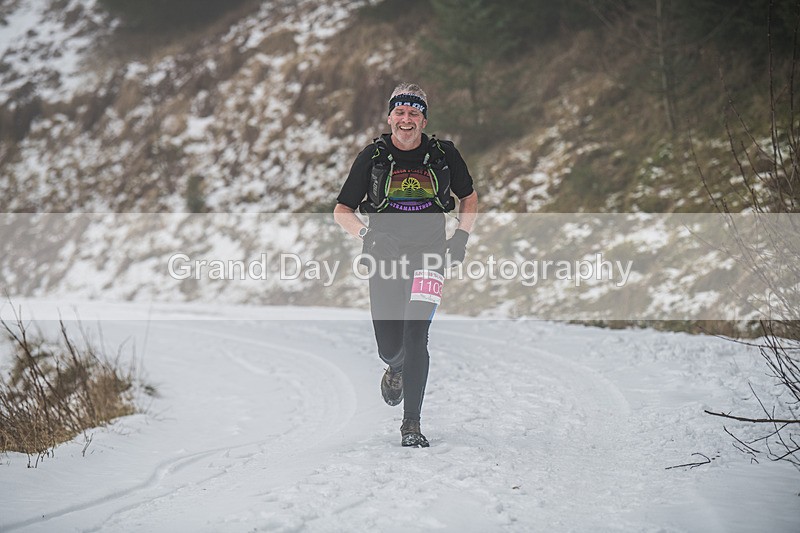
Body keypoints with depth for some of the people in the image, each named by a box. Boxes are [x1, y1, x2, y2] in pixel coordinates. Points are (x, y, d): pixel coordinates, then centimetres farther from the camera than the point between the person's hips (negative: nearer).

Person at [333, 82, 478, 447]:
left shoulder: (444, 155, 1)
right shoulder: (373, 157, 0)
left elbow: (469, 198, 18)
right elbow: (341, 210, 6)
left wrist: (462, 236, 3)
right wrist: (365, 233, -13)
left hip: (428, 253, -1)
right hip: (386, 254, 1)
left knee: (416, 335, -15)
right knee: (389, 346, 0)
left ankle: (411, 424, -9)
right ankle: (396, 369, 40)